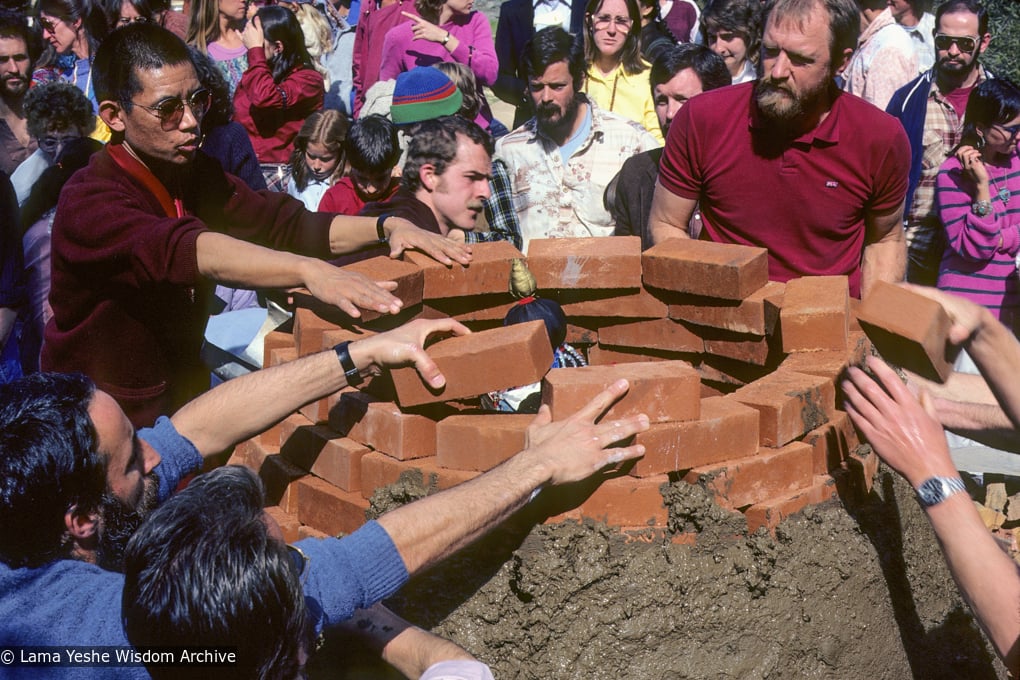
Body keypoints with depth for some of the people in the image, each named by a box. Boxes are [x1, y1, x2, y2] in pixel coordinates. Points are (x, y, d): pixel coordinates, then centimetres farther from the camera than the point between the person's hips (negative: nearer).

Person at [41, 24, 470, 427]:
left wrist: (388, 225, -16)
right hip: (102, 425, -6)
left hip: (182, 400, 6)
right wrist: (308, 270, -51)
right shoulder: (88, 203, -19)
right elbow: (183, 250, -37)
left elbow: (285, 225, 1)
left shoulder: (196, 174, 4)